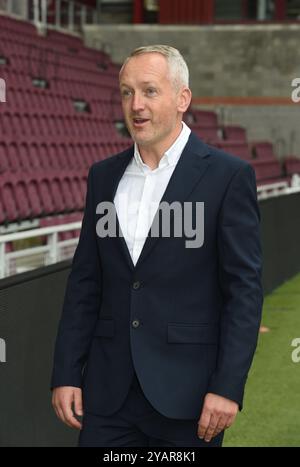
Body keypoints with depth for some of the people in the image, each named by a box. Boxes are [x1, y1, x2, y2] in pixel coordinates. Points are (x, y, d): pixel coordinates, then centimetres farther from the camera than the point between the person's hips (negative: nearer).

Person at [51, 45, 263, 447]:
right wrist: (65, 374, 5)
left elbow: (245, 289, -8)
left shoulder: (228, 176, -5)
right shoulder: (104, 175, 10)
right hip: (109, 392, 4)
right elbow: (85, 282, 11)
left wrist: (227, 387, -13)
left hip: (186, 393, -4)